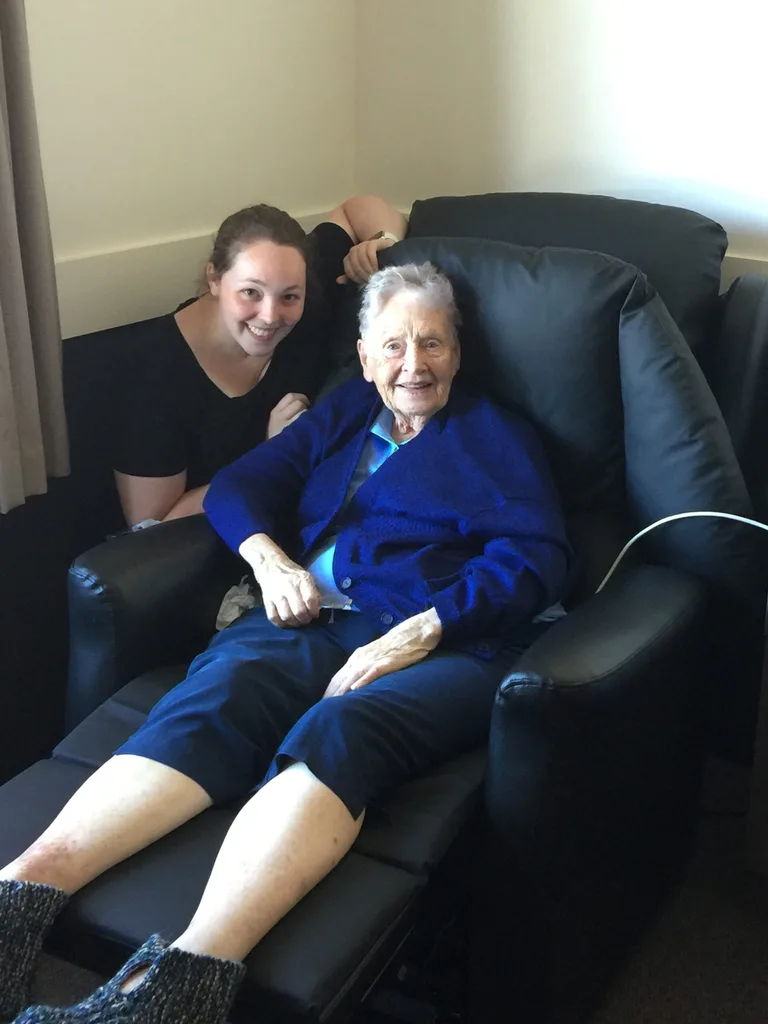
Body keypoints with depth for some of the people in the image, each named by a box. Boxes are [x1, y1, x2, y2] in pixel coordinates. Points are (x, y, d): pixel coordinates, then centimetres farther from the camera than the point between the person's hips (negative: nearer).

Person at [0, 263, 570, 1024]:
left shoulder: (495, 437, 16)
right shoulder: (342, 413, 29)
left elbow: (535, 558, 0)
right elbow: (237, 485, 23)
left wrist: (420, 632, -14)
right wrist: (267, 557, -1)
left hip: (444, 640, -3)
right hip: (314, 617, 4)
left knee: (337, 732, -37)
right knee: (213, 697, -31)